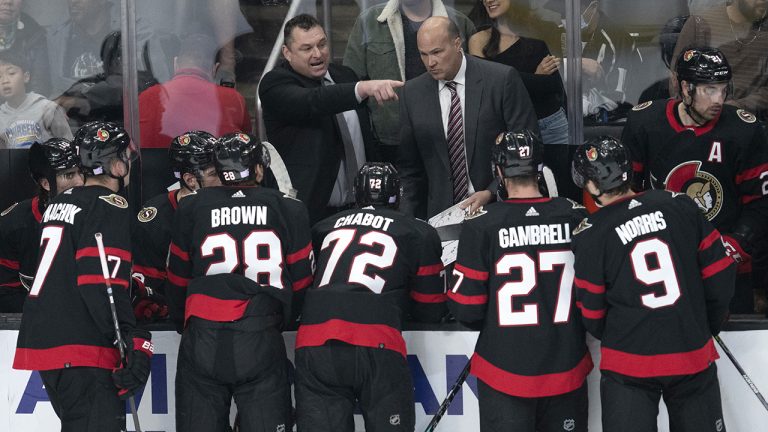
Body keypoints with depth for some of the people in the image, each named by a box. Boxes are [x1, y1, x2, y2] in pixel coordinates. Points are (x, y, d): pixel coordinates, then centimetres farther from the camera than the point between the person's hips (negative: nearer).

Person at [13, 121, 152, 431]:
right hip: (82, 353, -10)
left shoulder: (59, 204, 19)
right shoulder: (110, 207, -10)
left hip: (42, 344, 10)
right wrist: (136, 343, -20)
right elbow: (104, 286, -20)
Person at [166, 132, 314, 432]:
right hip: (262, 344, -1)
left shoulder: (191, 209, 7)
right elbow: (301, 281, 10)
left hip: (201, 341, 1)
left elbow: (177, 281, 13)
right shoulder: (289, 211, 5)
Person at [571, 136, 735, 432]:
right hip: (693, 355, 2)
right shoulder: (680, 206, -4)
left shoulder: (589, 235, -10)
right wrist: (708, 326, 18)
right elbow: (720, 272, 2)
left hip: (627, 365, -2)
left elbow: (591, 314, -2)